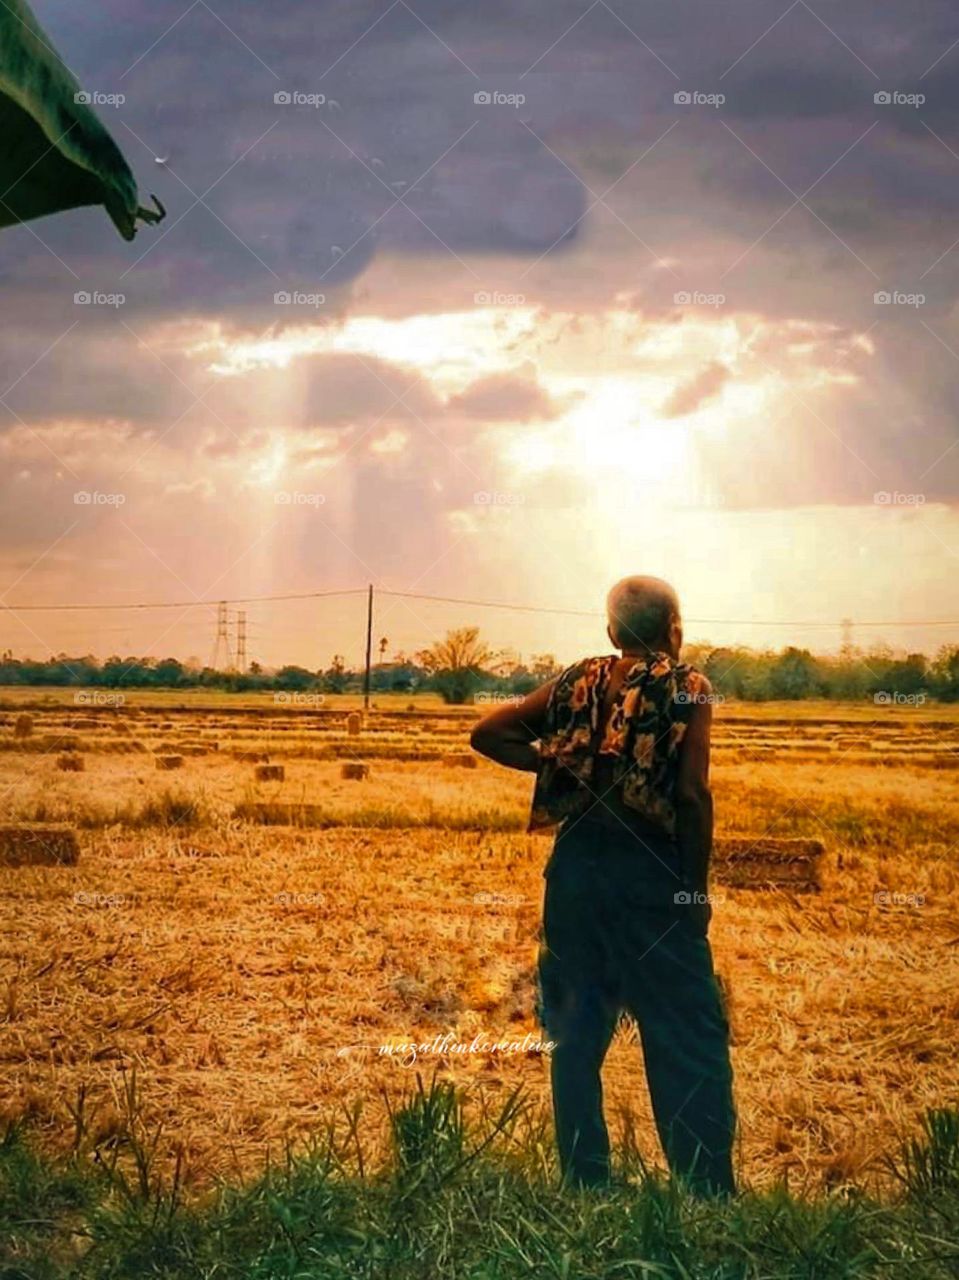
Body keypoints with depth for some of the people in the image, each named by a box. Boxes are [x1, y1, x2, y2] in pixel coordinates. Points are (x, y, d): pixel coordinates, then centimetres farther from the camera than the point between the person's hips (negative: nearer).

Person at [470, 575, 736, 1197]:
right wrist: (697, 887, -4)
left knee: (577, 1031, 11)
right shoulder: (687, 685, -2)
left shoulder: (580, 680, 9)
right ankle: (708, 1189, 0)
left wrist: (556, 764, 7)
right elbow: (693, 793, -11)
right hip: (651, 866, -4)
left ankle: (584, 1180, 15)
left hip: (576, 864, 4)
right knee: (687, 1035, 2)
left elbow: (489, 734, 5)